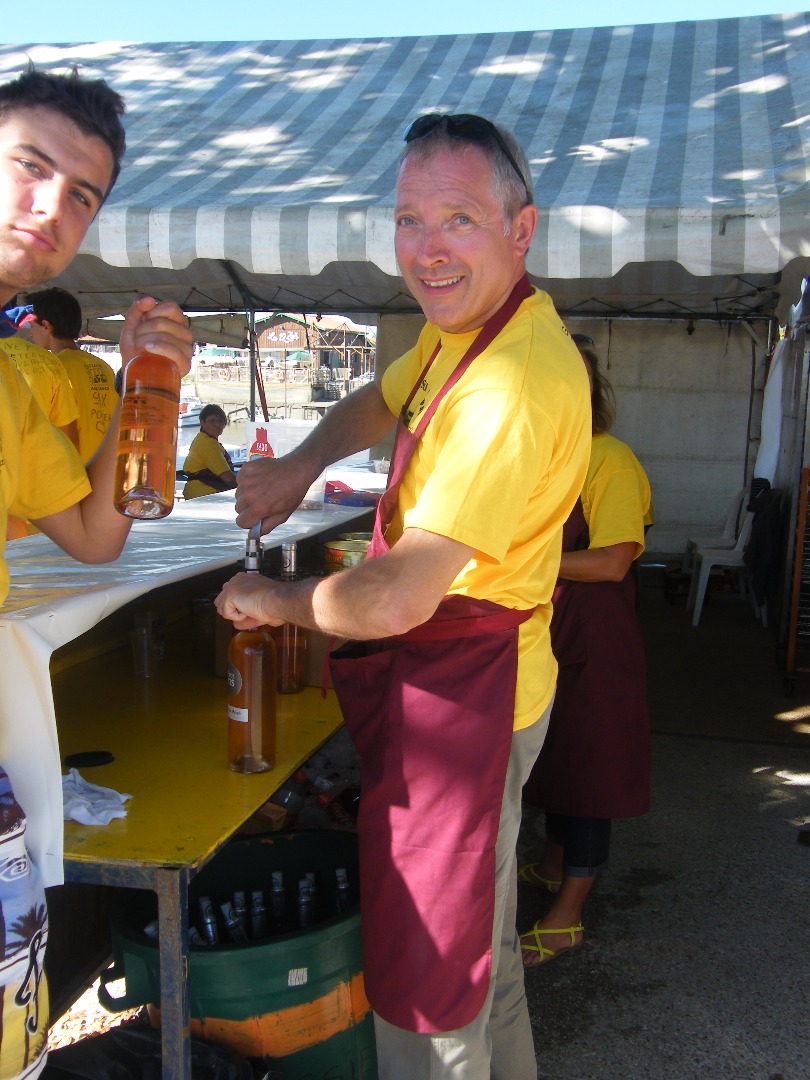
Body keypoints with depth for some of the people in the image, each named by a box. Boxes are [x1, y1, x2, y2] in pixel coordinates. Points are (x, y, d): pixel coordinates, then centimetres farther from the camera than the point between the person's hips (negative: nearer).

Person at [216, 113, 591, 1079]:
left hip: (464, 690, -10)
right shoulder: (462, 324, 4)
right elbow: (380, 401, 24)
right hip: (446, 667, 10)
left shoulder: (515, 381, -29)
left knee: (426, 963, 8)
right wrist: (300, 465, 3)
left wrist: (273, 600, -12)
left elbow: (396, 601, -32)